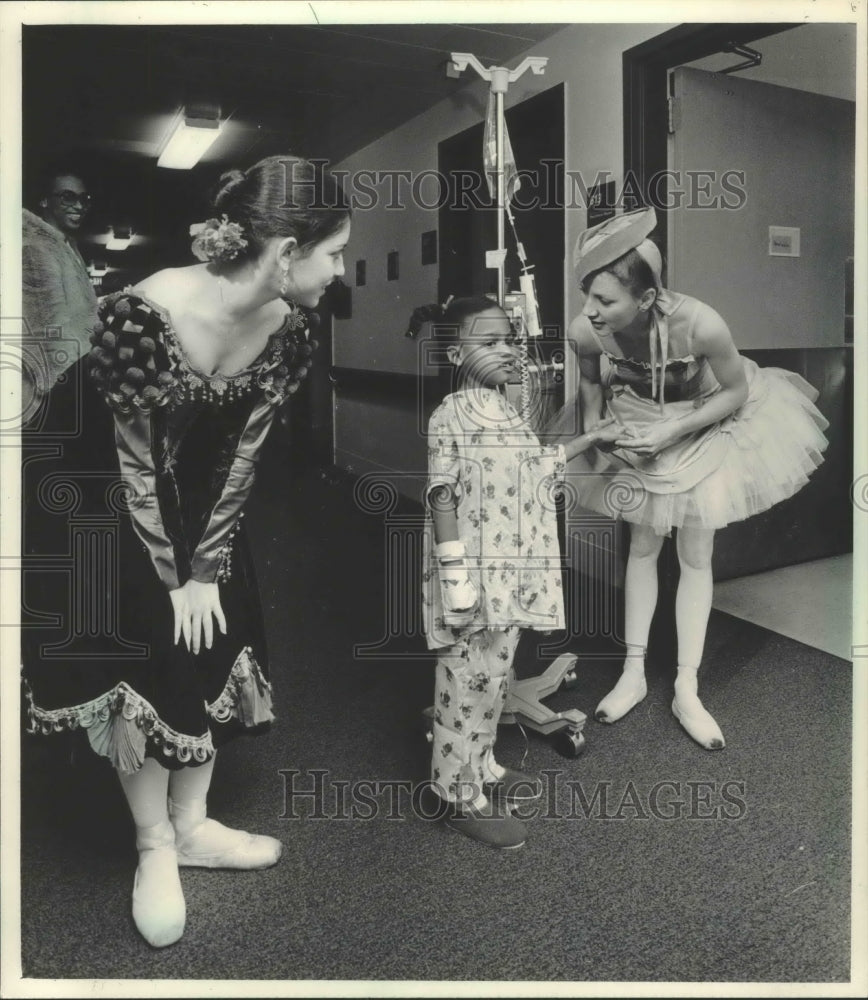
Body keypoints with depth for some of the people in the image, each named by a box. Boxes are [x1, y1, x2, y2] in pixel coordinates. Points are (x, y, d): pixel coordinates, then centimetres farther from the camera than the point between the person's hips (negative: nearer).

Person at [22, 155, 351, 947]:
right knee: (139, 661, -3)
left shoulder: (287, 331, -16)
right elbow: (136, 465, -26)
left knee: (213, 651, 7)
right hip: (89, 489, -5)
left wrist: (206, 569, -8)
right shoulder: (142, 317, -35)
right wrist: (172, 580, -16)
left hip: (192, 493, 6)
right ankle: (155, 849, 17)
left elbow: (242, 454, -9)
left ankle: (190, 826, 27)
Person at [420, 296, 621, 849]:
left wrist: (591, 438, 28)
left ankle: (482, 767, 35)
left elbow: (537, 465, 25)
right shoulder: (452, 414, -15)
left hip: (512, 571, 8)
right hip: (476, 574, -8)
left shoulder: (507, 410, 11)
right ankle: (462, 797, 13)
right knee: (469, 682, 1)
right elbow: (442, 494, -17)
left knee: (495, 677, 19)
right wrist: (455, 569, -21)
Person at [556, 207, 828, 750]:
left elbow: (737, 391, -19)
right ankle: (634, 673, 22)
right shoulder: (584, 331, -28)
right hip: (636, 431, 2)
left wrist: (673, 432, -26)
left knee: (696, 557, 3)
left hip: (705, 427, -2)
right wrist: (594, 434, -13)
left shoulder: (700, 325, -38)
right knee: (643, 547, 10)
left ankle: (687, 690, 14)